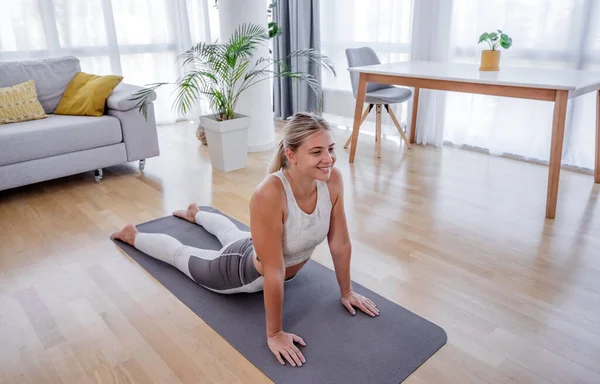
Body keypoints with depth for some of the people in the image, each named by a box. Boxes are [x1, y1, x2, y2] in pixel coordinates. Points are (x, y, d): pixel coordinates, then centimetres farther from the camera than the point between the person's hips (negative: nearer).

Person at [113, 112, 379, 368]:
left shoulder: (332, 180, -28)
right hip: (245, 271, -6)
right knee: (181, 255, 24)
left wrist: (346, 292, -5)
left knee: (230, 232, 38)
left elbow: (340, 243, -15)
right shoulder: (269, 194, -46)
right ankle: (132, 235, 54)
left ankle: (195, 214, 71)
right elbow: (273, 271, -39)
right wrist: (274, 334, -29)